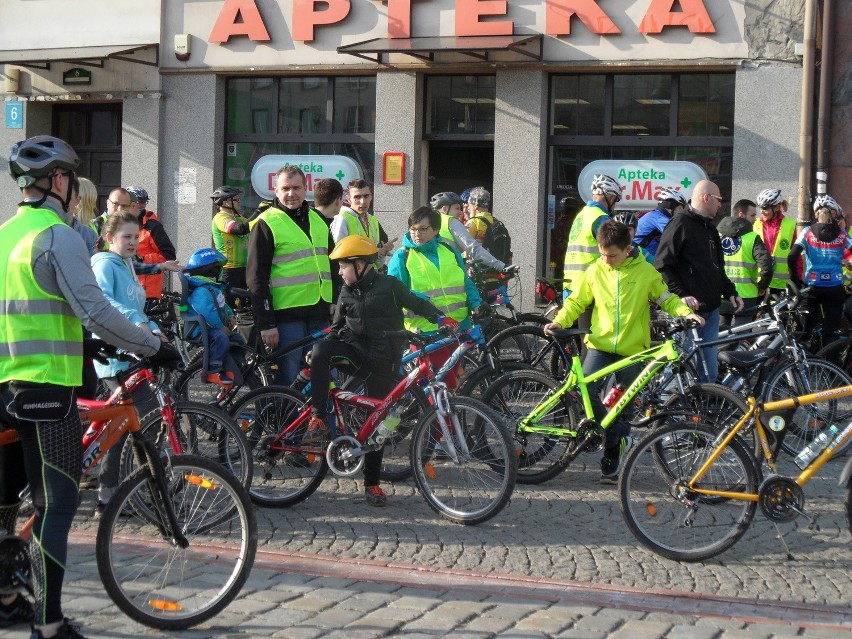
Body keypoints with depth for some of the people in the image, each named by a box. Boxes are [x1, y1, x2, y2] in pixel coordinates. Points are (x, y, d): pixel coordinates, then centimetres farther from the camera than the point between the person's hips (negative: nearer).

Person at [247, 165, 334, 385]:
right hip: (287, 317, -6)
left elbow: (333, 270, 23)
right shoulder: (266, 224, -3)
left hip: (321, 316, 6)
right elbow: (256, 278, -7)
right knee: (289, 383, -4)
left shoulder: (319, 221, 17)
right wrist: (266, 324, -13)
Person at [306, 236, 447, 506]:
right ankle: (318, 418, -28)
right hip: (354, 350, 3)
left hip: (383, 361, -3)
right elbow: (337, 327, 18)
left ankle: (372, 483, 11)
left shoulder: (389, 285, -3)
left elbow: (417, 303, 3)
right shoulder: (346, 293, 9)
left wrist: (440, 318, -12)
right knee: (321, 351, -30)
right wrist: (322, 351, 7)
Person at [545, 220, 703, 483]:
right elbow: (576, 301, 9)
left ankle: (611, 465, 15)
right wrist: (560, 321, -7)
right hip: (600, 344, 1)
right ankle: (620, 436, -10)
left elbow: (666, 299, 9)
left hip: (633, 348, -1)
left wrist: (686, 312, -9)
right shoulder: (595, 271, 3)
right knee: (585, 390, -23)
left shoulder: (645, 272, 0)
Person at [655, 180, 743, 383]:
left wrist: (730, 292, 14)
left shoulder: (710, 228, 20)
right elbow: (662, 265, -14)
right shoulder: (680, 225, -8)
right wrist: (681, 294, -21)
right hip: (688, 310, -9)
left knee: (709, 370, 8)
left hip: (710, 310, 9)